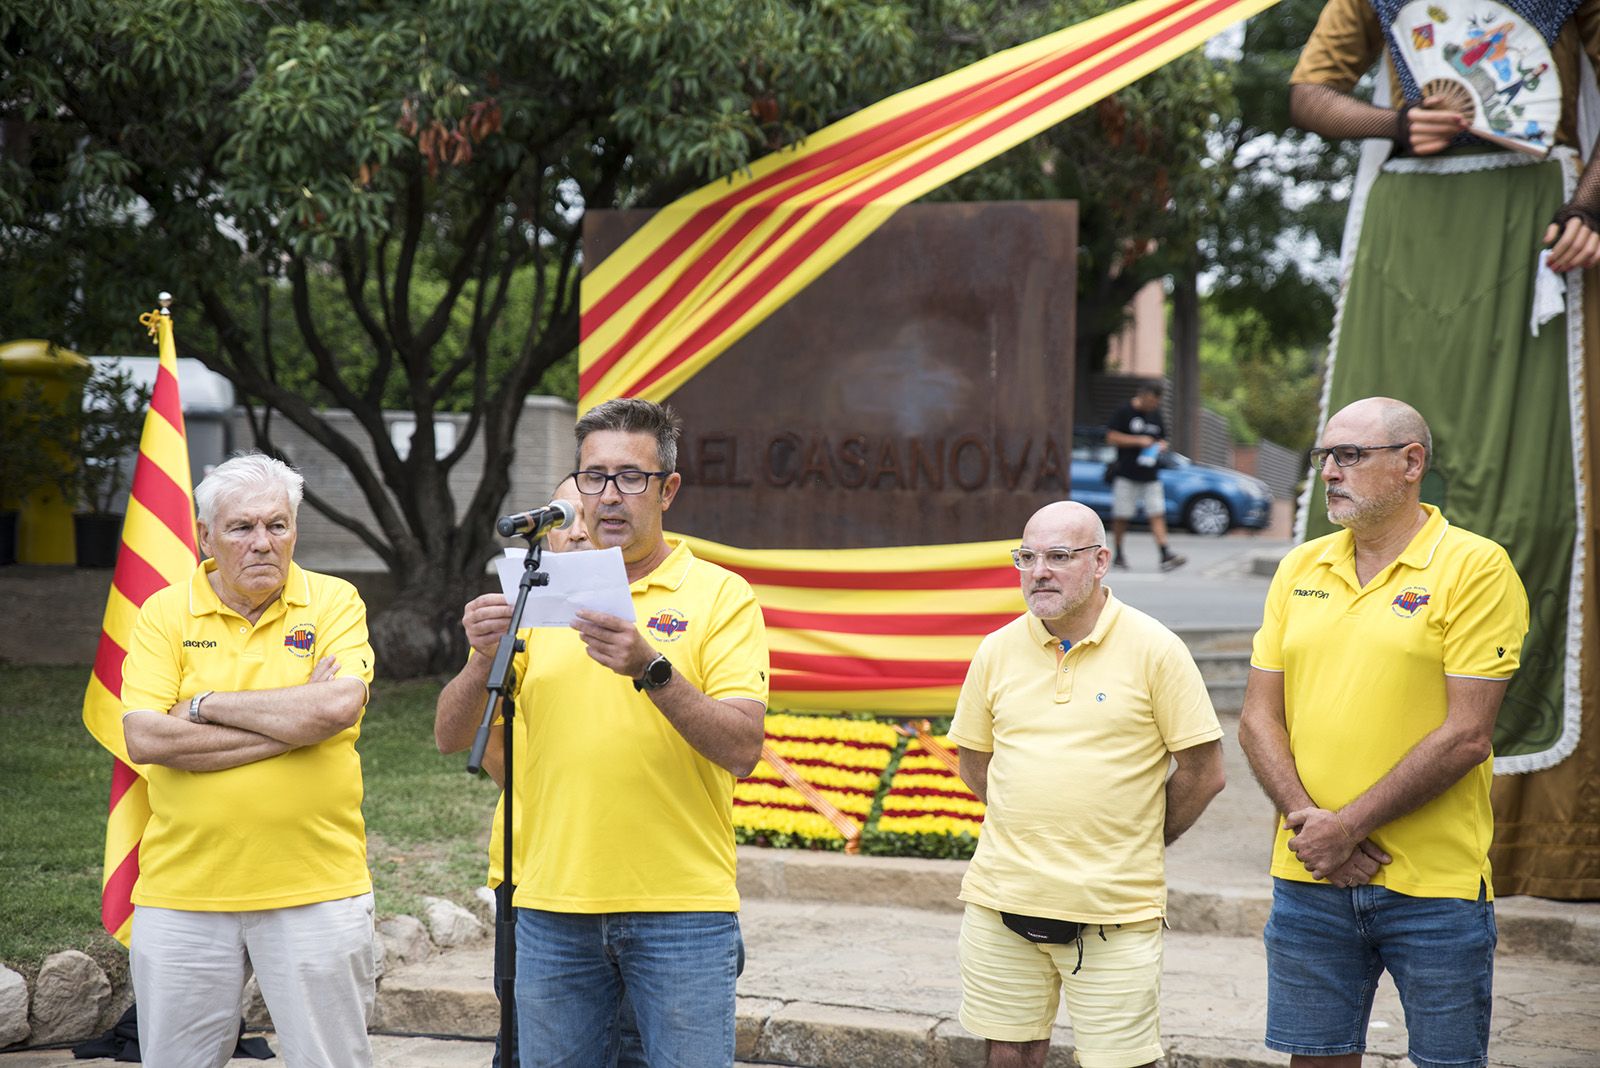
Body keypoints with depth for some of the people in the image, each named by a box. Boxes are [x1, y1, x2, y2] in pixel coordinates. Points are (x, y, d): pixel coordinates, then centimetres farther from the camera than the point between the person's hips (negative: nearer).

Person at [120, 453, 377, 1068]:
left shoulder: (334, 602, 2)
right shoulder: (164, 614, 2)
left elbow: (338, 706, -16)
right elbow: (145, 739, -12)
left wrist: (207, 704, -11)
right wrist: (293, 721, -13)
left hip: (315, 889, -1)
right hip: (183, 894, 1)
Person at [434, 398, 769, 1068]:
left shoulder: (720, 595, -1)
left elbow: (742, 749, -13)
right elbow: (452, 737, 5)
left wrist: (651, 670, -27)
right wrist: (483, 659, -14)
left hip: (680, 907, -3)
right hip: (554, 905, 3)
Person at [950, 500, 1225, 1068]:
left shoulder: (1154, 650, -5)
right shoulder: (998, 651, 6)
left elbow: (1204, 771, -1)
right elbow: (973, 760, 18)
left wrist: (1135, 846, 4)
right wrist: (1031, 835, 12)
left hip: (1116, 911, -3)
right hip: (1003, 898, 4)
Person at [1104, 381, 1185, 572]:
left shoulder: (1156, 414, 14)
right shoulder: (1125, 411, -3)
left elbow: (1162, 439, 26)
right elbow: (1111, 437, -9)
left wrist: (1161, 446, 1)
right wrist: (1138, 441, -15)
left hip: (1150, 475, 4)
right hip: (1126, 474, -4)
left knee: (1157, 514, -6)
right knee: (1121, 516, 1)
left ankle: (1165, 556, -14)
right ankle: (1118, 555, 15)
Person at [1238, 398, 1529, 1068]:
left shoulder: (1475, 568, -7)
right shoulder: (1300, 569, 10)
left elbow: (1465, 736, -13)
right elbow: (1259, 719, 8)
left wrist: (1347, 826, -13)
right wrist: (1307, 820, -9)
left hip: (1434, 884, -4)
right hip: (1308, 879, 4)